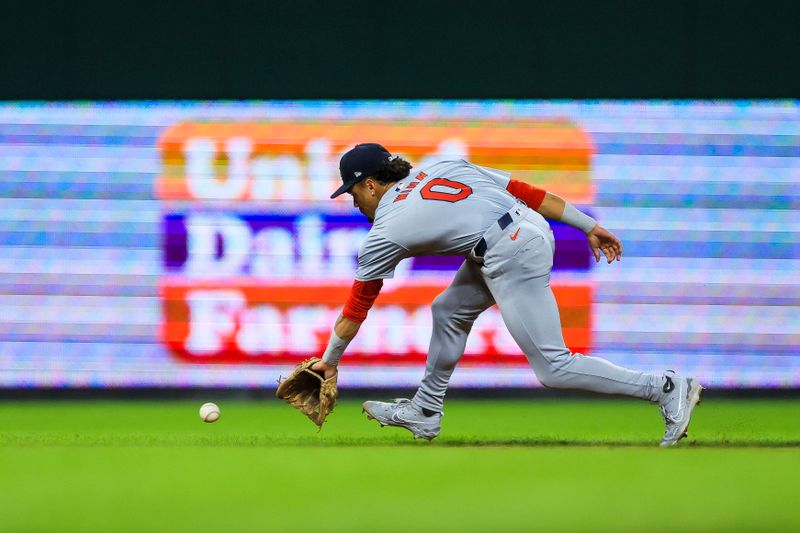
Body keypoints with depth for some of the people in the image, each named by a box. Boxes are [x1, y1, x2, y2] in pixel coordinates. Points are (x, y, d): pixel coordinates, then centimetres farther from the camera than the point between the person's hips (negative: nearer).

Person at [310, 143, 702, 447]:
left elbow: (355, 310, 12)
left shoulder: (384, 234, 2)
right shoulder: (440, 168, 18)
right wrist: (590, 227, 15)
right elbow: (524, 191, 13)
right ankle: (425, 413, 35)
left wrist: (329, 362, 26)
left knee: (553, 368, -5)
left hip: (512, 259, -9)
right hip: (532, 226, 9)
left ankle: (666, 388, -8)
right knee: (448, 312, 23)